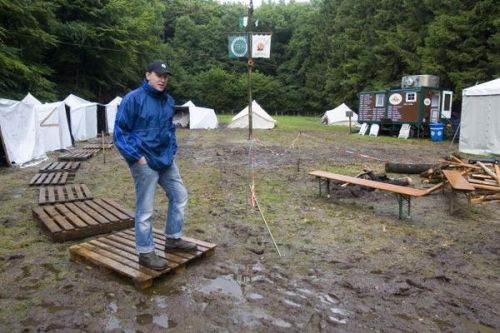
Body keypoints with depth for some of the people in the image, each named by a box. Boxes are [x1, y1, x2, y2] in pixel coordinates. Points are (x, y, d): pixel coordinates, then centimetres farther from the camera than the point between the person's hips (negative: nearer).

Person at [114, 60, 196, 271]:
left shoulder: (168, 101, 9)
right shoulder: (133, 99, -12)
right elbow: (120, 132, -12)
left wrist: (172, 150, 12)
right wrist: (137, 157, -17)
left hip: (166, 160, 8)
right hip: (145, 162, -8)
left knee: (179, 195, 14)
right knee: (145, 209, -1)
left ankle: (173, 239, 30)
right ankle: (146, 253, 13)